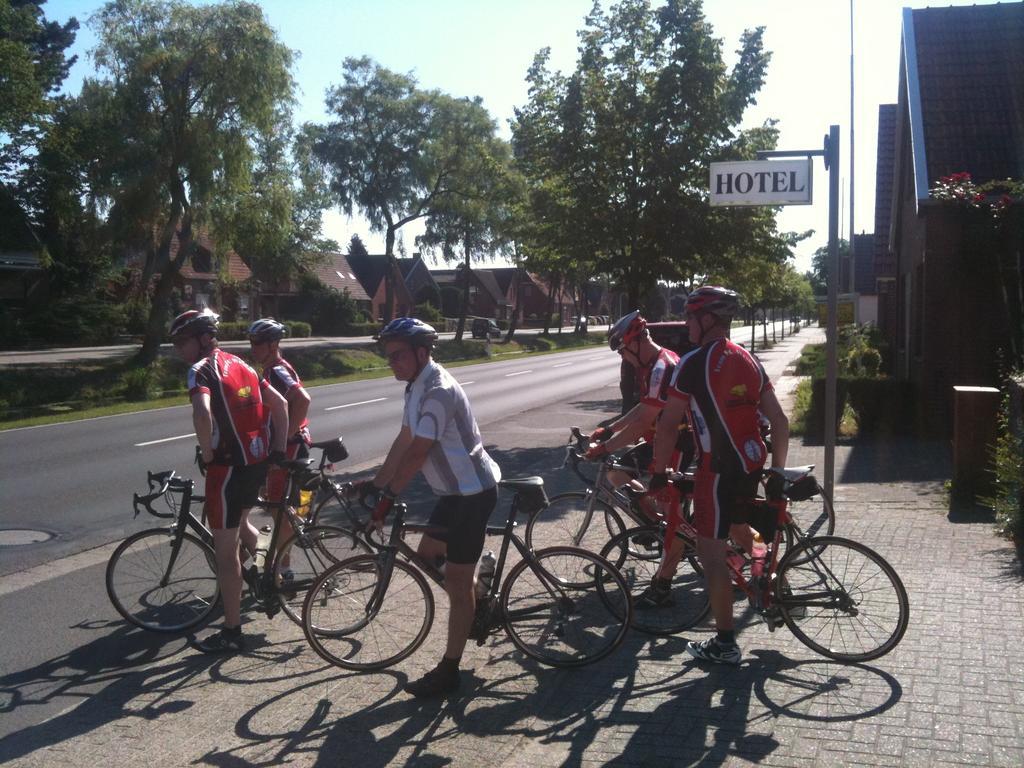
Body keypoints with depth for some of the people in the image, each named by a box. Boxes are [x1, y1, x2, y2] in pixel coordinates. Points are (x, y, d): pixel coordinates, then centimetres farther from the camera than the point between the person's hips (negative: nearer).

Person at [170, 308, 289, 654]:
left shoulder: (201, 369, -11)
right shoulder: (239, 364, 14)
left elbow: (202, 413, -31)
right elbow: (279, 404, 16)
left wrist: (207, 452, -16)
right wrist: (278, 448, 18)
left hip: (229, 466, -8)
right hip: (258, 460, 8)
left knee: (225, 551, 2)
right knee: (240, 524, 32)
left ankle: (231, 632, 10)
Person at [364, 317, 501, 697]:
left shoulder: (439, 391, -24)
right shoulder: (417, 386, 7)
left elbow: (417, 453, -28)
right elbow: (403, 441, 11)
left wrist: (387, 499, -26)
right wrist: (374, 486, 11)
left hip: (473, 491, -10)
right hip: (455, 489, 10)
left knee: (456, 581, -3)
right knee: (427, 555, 18)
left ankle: (448, 671, 7)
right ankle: (477, 607, 36)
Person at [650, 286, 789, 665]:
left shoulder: (693, 363, -12)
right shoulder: (748, 360, 10)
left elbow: (668, 424, -12)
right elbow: (779, 421, 9)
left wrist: (658, 472, -2)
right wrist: (777, 471, 15)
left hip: (718, 470, -8)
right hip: (752, 465, 8)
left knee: (712, 553, 1)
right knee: (735, 525, 33)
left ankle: (725, 644, 6)